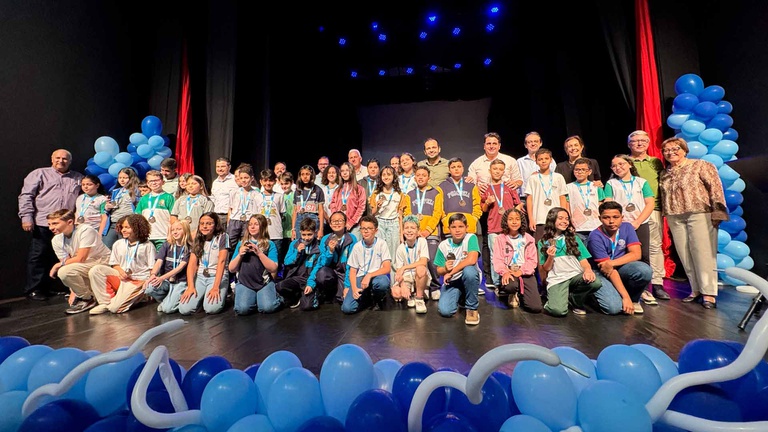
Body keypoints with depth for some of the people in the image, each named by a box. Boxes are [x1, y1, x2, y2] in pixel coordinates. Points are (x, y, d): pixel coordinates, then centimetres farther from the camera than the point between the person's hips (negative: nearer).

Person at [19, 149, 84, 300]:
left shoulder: (78, 178, 17)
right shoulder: (39, 174, 9)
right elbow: (26, 196, 3)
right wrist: (26, 217, -6)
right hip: (42, 223, -2)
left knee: (57, 257, 6)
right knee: (38, 255, 1)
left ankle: (47, 287, 17)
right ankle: (33, 289, 10)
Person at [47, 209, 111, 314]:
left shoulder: (86, 230, -19)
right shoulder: (56, 240, 2)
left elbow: (80, 259, -21)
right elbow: (67, 262, 0)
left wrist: (59, 265, -5)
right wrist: (73, 291, -6)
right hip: (84, 267, 8)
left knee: (64, 271, -23)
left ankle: (87, 299, -7)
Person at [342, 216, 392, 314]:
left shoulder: (381, 244, -4)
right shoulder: (357, 246, 4)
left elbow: (387, 268, -11)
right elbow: (352, 271, 6)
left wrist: (369, 275, -24)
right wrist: (354, 288, -11)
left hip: (376, 277, -2)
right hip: (360, 279, 2)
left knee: (382, 282, -39)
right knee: (347, 308, -20)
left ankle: (378, 299, -2)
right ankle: (368, 299, 12)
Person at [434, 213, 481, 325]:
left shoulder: (471, 238, -12)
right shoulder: (443, 245, -4)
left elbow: (471, 260, -28)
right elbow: (439, 270, 2)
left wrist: (451, 272, -21)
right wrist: (445, 269, -22)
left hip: (469, 278, -2)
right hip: (452, 282, 3)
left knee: (469, 270, -37)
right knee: (444, 311, -20)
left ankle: (472, 308, -14)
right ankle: (459, 297, 17)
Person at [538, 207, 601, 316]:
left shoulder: (574, 238, 15)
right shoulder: (543, 242, 8)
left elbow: (583, 259, 6)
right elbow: (545, 269, 7)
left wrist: (588, 270, -16)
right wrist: (551, 257, -14)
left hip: (576, 275, 4)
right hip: (557, 279, -3)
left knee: (595, 282, -32)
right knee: (558, 311, -29)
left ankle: (574, 300, 0)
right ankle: (553, 301, 10)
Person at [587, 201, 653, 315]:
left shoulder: (627, 227, -5)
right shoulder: (596, 237, -21)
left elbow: (636, 254, -14)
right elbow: (610, 271, -22)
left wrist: (611, 263, -28)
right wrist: (625, 296, -25)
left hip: (621, 267, 5)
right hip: (601, 272, -5)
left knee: (645, 270, -28)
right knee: (614, 307, -25)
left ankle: (634, 299, 0)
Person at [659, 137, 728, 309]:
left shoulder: (700, 165, 1)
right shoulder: (664, 174, 14)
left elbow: (715, 187, -6)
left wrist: (717, 211, -13)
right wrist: (666, 215, 11)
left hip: (700, 215, -4)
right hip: (675, 219, 5)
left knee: (703, 253, -4)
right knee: (685, 255, 5)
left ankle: (709, 292, 2)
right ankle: (696, 290, 15)